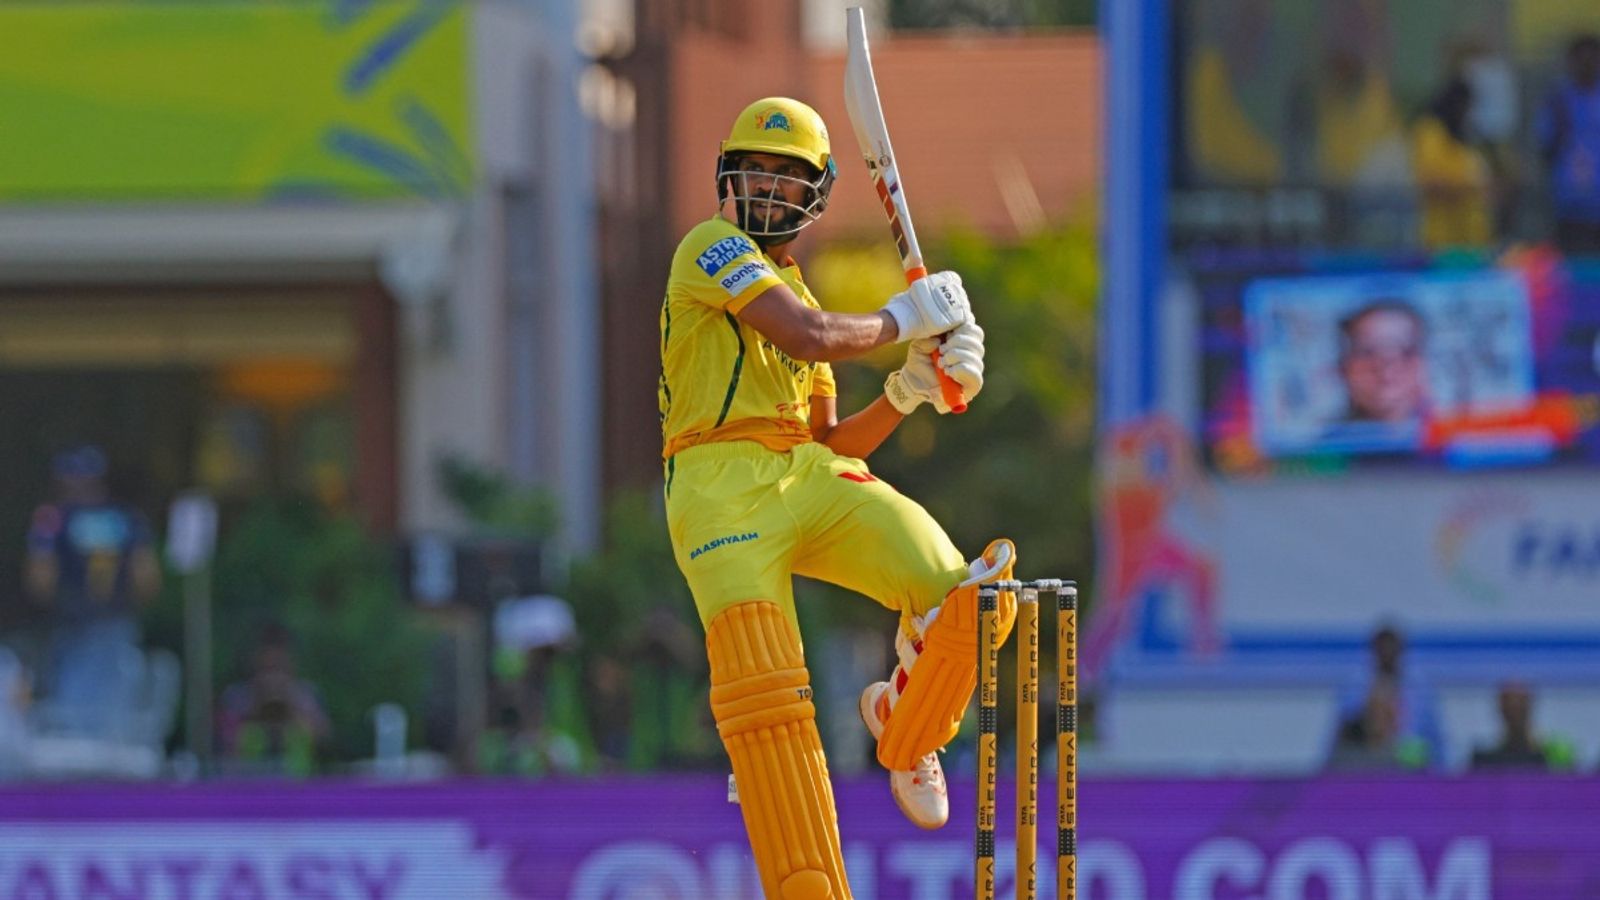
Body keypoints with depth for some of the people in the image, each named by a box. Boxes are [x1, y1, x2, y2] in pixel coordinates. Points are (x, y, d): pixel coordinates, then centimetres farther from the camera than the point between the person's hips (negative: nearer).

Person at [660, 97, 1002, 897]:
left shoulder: (796, 297, 29)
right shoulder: (713, 248, 5)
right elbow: (809, 337, -11)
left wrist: (910, 391, 11)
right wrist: (903, 319, 4)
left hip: (811, 478, 7)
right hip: (723, 489, -7)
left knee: (967, 603, -15)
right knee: (763, 697, -22)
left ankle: (904, 731, 15)